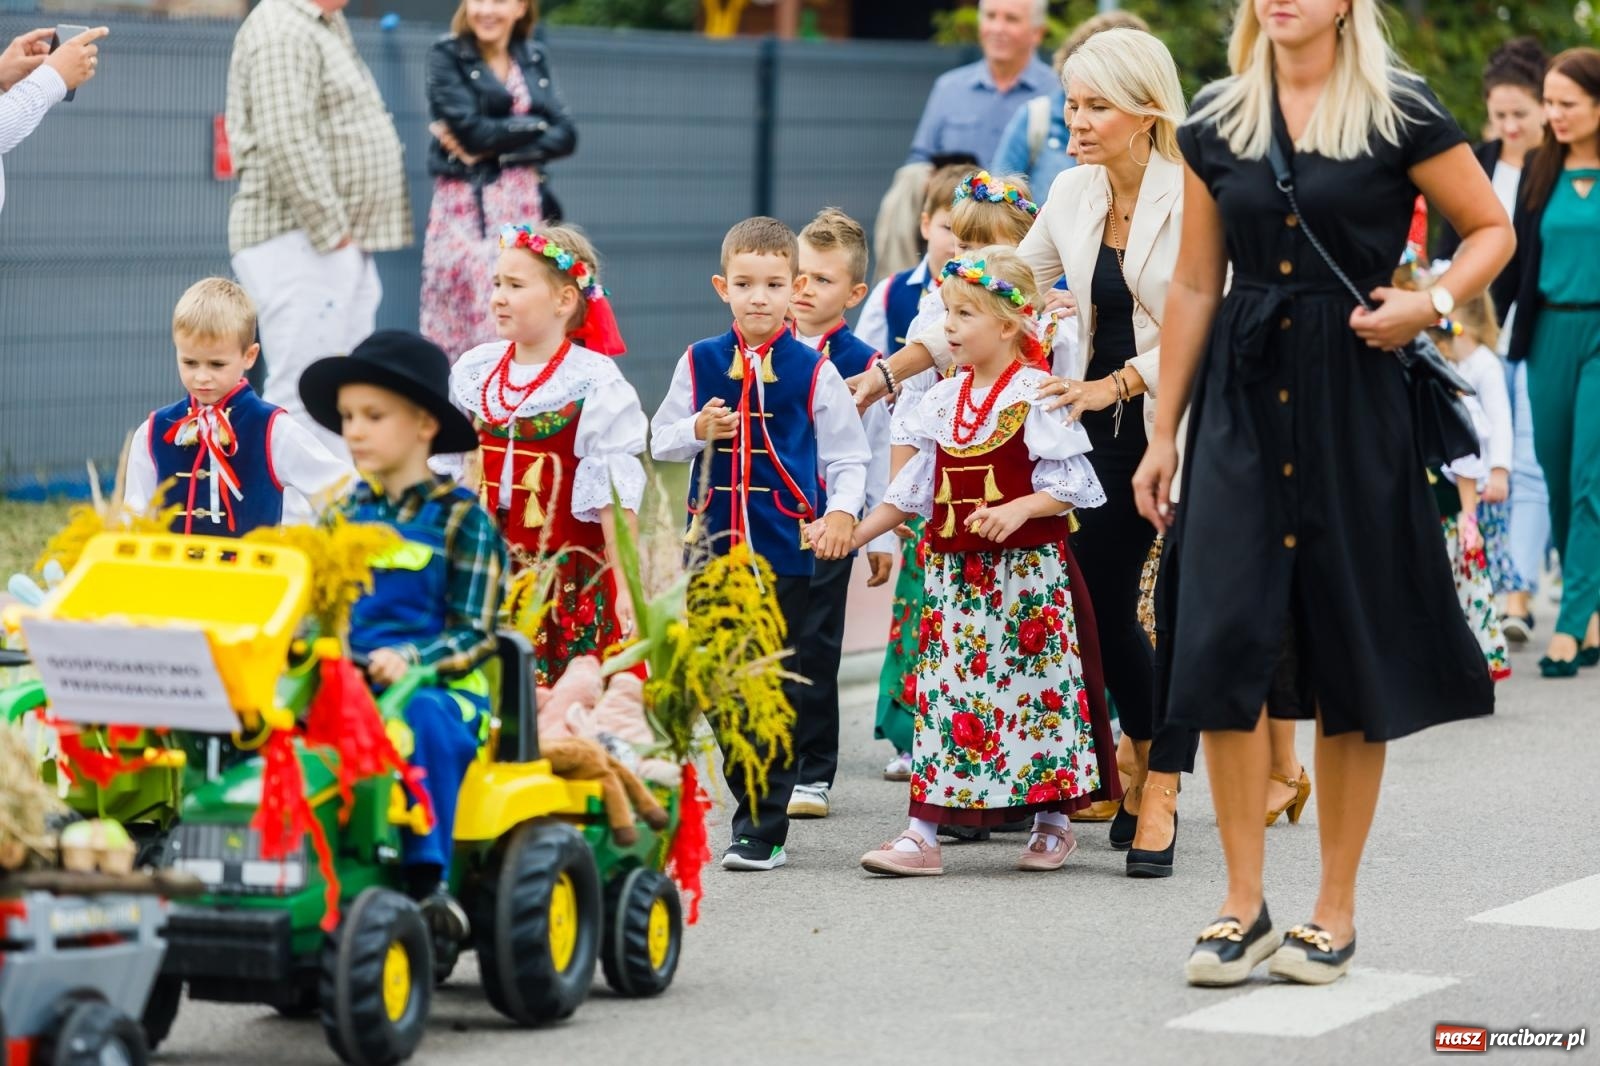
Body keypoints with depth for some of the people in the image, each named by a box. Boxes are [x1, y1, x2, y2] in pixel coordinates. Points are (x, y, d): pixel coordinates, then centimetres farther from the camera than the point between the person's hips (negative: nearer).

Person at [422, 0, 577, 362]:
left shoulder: (533, 58, 14)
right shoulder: (446, 56, 1)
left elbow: (565, 136, 2)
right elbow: (470, 129, -12)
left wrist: (492, 149, -10)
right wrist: (536, 126, -2)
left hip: (524, 207, 4)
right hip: (466, 209, -4)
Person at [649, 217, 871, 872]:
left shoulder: (813, 371, 0)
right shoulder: (700, 363, 6)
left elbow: (848, 455, 3)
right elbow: (661, 441, 12)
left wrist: (843, 511, -14)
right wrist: (698, 431, -8)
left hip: (786, 547, -3)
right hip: (714, 543, 3)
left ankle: (762, 830, 2)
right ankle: (757, 802, 27)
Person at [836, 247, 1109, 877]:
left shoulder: (1037, 395, -9)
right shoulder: (945, 399, 10)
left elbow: (1070, 482, -11)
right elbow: (916, 486, 16)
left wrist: (1018, 510, -25)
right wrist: (855, 534, 12)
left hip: (1027, 568, -6)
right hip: (955, 569, 6)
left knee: (1034, 685, 1)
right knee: (941, 688, 2)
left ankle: (1052, 822, 17)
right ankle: (923, 832, 1)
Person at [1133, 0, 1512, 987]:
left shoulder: (1400, 115, -3)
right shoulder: (1217, 125, 8)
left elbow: (1493, 229, 5)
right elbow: (1196, 286, 12)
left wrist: (1434, 302, -14)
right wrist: (1164, 433, 11)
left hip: (1353, 397, -3)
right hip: (1242, 396, 3)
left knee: (1352, 647, 2)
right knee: (1226, 642, -6)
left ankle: (1336, 910, 12)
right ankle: (1244, 906, 2)